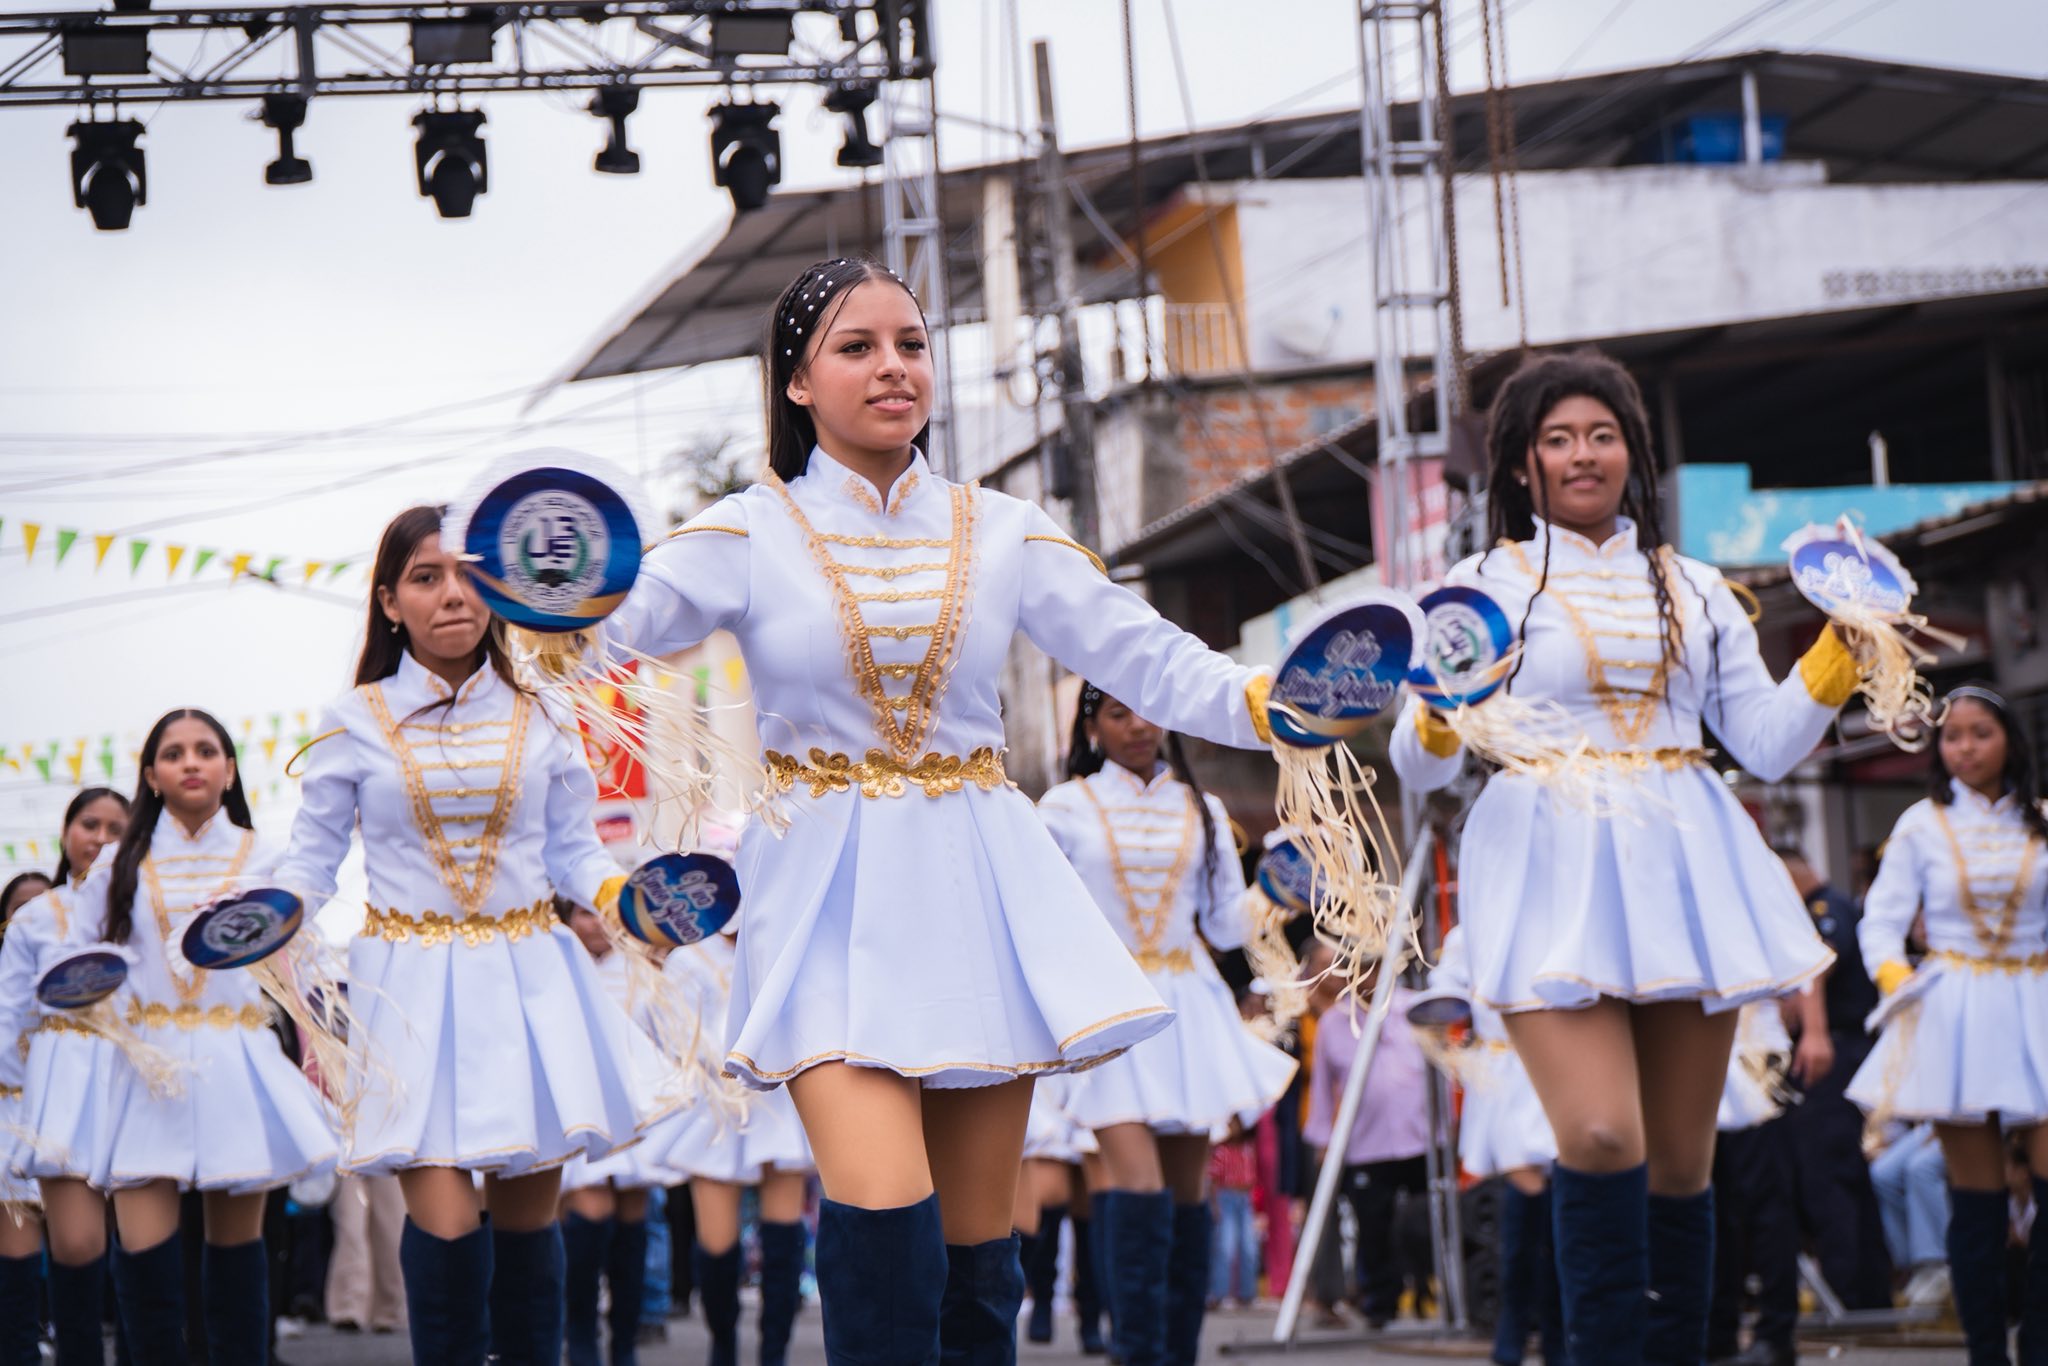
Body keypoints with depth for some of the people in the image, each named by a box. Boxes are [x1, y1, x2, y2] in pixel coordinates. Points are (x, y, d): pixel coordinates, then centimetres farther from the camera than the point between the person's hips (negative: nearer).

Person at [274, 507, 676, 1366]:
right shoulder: (356, 724, 1)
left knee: (526, 1213, 4)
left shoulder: (538, 721, 6)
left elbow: (574, 851, 10)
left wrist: (626, 899, -9)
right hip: (413, 986, -2)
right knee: (445, 1221, -14)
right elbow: (314, 855, 4)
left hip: (527, 980, 2)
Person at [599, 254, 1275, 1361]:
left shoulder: (1001, 533, 7)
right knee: (883, 1217, -22)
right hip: (832, 898, -3)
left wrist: (1277, 705, -11)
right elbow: (613, 635, -10)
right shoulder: (751, 535, 1)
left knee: (976, 1248, 4)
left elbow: (1151, 661, 5)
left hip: (976, 893, 3)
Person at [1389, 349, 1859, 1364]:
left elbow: (1769, 743, 16)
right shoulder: (1487, 583, 8)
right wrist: (1438, 713, -17)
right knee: (1603, 1138, -22)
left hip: (1682, 865, 4)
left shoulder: (1693, 587, 18)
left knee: (1680, 1163, 2)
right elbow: (1420, 767, 4)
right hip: (1553, 865, -4)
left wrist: (1844, 648, 5)